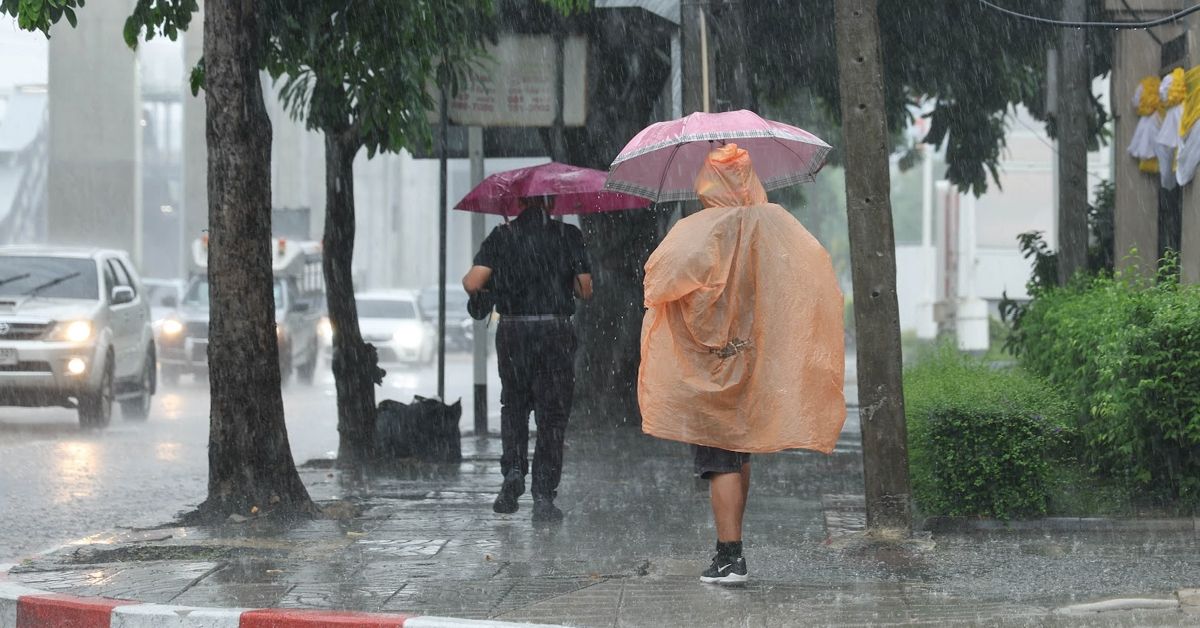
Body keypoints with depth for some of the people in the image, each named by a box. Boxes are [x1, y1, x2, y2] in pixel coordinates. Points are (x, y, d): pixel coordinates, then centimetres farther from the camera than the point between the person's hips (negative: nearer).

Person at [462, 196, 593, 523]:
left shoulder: (501, 236, 0)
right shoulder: (568, 235, 0)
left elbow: (473, 283, -8)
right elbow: (585, 290, 0)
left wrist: (466, 280, 16)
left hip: (513, 332, 1)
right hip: (556, 331, -1)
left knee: (514, 405, 20)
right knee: (552, 414, 5)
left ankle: (513, 469, 0)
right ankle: (544, 496, 0)